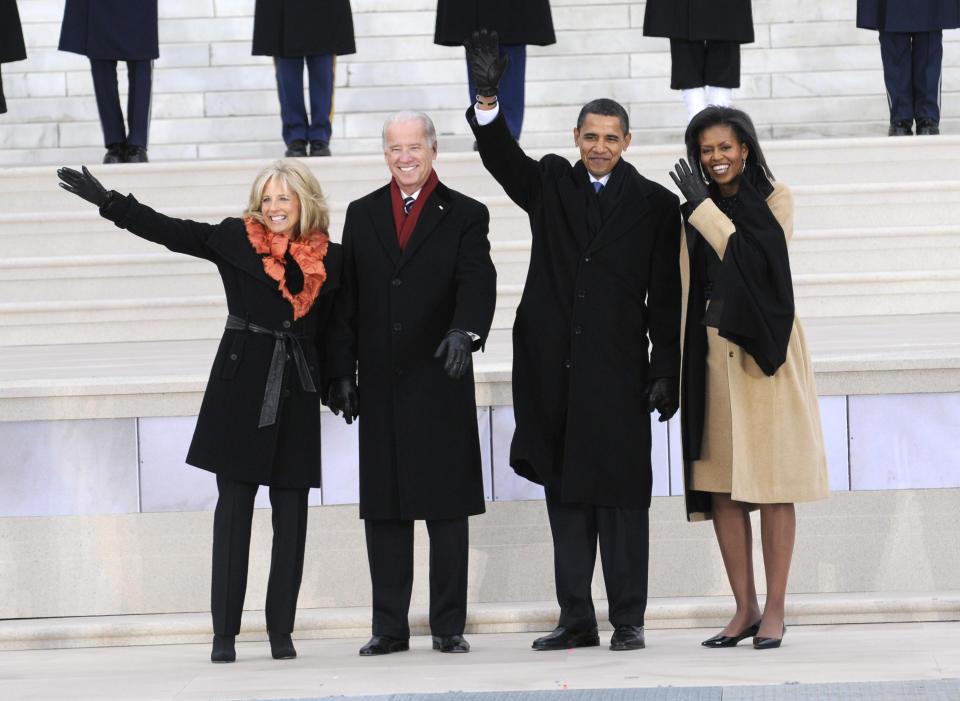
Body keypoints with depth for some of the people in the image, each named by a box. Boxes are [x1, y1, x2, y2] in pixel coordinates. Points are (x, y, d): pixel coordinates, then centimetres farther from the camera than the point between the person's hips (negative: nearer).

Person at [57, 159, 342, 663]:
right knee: (234, 504, -3)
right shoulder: (234, 239, 2)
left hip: (297, 394, 2)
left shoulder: (328, 259, 8)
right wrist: (108, 201, -8)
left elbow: (331, 330, 15)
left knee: (291, 510, 2)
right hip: (241, 389, -2)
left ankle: (281, 630, 8)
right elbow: (168, 231, -1)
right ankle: (224, 632, -1)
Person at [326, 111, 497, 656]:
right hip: (381, 386, 3)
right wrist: (342, 373, 5)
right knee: (384, 509, 4)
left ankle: (450, 625, 6)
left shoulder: (465, 216, 4)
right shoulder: (362, 216, 13)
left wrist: (464, 331, -31)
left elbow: (477, 283, -10)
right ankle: (390, 627, 9)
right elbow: (347, 300, 11)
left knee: (448, 507, 0)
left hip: (441, 382, -3)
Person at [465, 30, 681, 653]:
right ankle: (577, 620, 13)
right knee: (565, 492, 7)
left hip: (618, 369, -3)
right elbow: (502, 158, -6)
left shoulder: (654, 204, 3)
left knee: (621, 494, -1)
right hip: (554, 369, 3)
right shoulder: (551, 185, 10)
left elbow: (666, 297, 2)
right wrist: (488, 98, -22)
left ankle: (628, 620, 4)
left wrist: (666, 372, -3)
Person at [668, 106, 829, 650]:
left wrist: (705, 208, -12)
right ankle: (745, 609, 8)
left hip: (764, 353, -4)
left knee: (771, 482, -4)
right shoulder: (695, 212, 12)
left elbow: (756, 257, -14)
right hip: (712, 354, 4)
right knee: (720, 484, 2)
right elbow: (687, 288, 12)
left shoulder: (774, 199, 2)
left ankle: (775, 611, 0)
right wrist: (679, 364, 5)